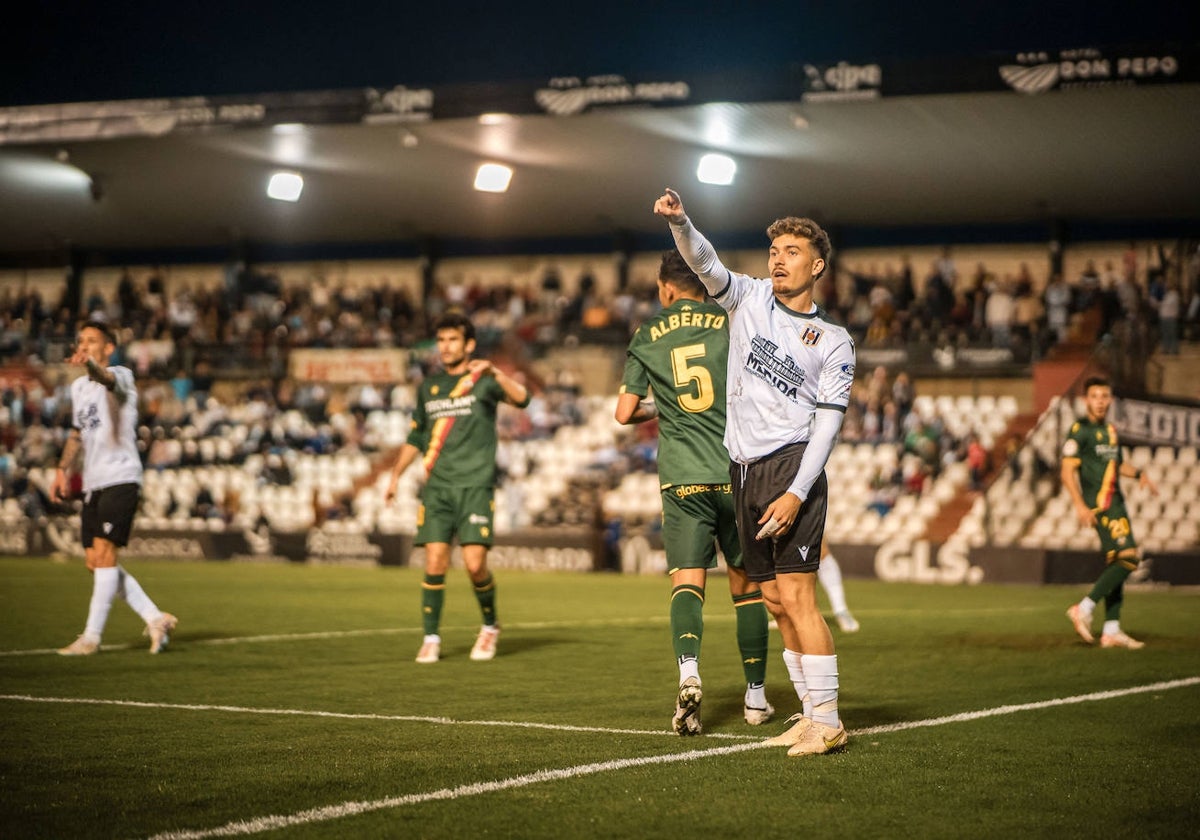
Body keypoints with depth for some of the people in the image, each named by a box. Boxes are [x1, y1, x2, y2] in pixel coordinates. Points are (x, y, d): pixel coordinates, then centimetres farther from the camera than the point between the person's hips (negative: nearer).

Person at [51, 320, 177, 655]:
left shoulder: (121, 375, -6)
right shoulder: (78, 387, 17)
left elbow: (109, 380, -32)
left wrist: (91, 364, -54)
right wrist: (63, 470, 20)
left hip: (120, 478, -8)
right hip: (93, 483, 8)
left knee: (103, 552, -14)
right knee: (96, 561, 4)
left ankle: (91, 636, -9)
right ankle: (156, 619, 13)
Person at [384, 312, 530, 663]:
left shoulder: (483, 380, 1)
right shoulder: (429, 387, 16)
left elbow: (521, 399, -18)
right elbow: (415, 437, 27)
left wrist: (493, 372, -33)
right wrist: (396, 475, 22)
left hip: (476, 485, -4)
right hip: (436, 486, 4)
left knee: (475, 564, -12)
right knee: (435, 562, -6)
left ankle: (490, 626, 13)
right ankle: (431, 638, 5)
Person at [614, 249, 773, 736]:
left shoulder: (646, 338, 7)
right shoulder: (732, 325, 3)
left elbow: (625, 413, 7)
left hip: (682, 477, 0)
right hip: (737, 473, 0)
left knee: (687, 581, -4)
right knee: (747, 584, 10)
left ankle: (688, 671, -30)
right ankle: (755, 697, 18)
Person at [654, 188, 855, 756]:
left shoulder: (834, 341, 0)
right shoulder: (748, 297, 10)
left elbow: (827, 424, -6)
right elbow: (705, 263, -7)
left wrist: (797, 493, -16)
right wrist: (678, 222, -28)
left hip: (792, 466, -5)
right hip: (743, 470, 5)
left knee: (795, 595, -13)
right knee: (775, 603, 6)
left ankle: (827, 721, -10)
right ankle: (812, 715, 14)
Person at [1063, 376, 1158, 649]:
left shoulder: (1110, 430, 17)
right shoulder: (1080, 430, -8)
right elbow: (1068, 471, -12)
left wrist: (1138, 473, 12)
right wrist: (1079, 504, -22)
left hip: (1116, 503, 9)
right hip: (1099, 505, -9)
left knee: (1115, 564, 7)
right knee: (1127, 558, -19)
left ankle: (1111, 631, 10)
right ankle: (1084, 609, -12)